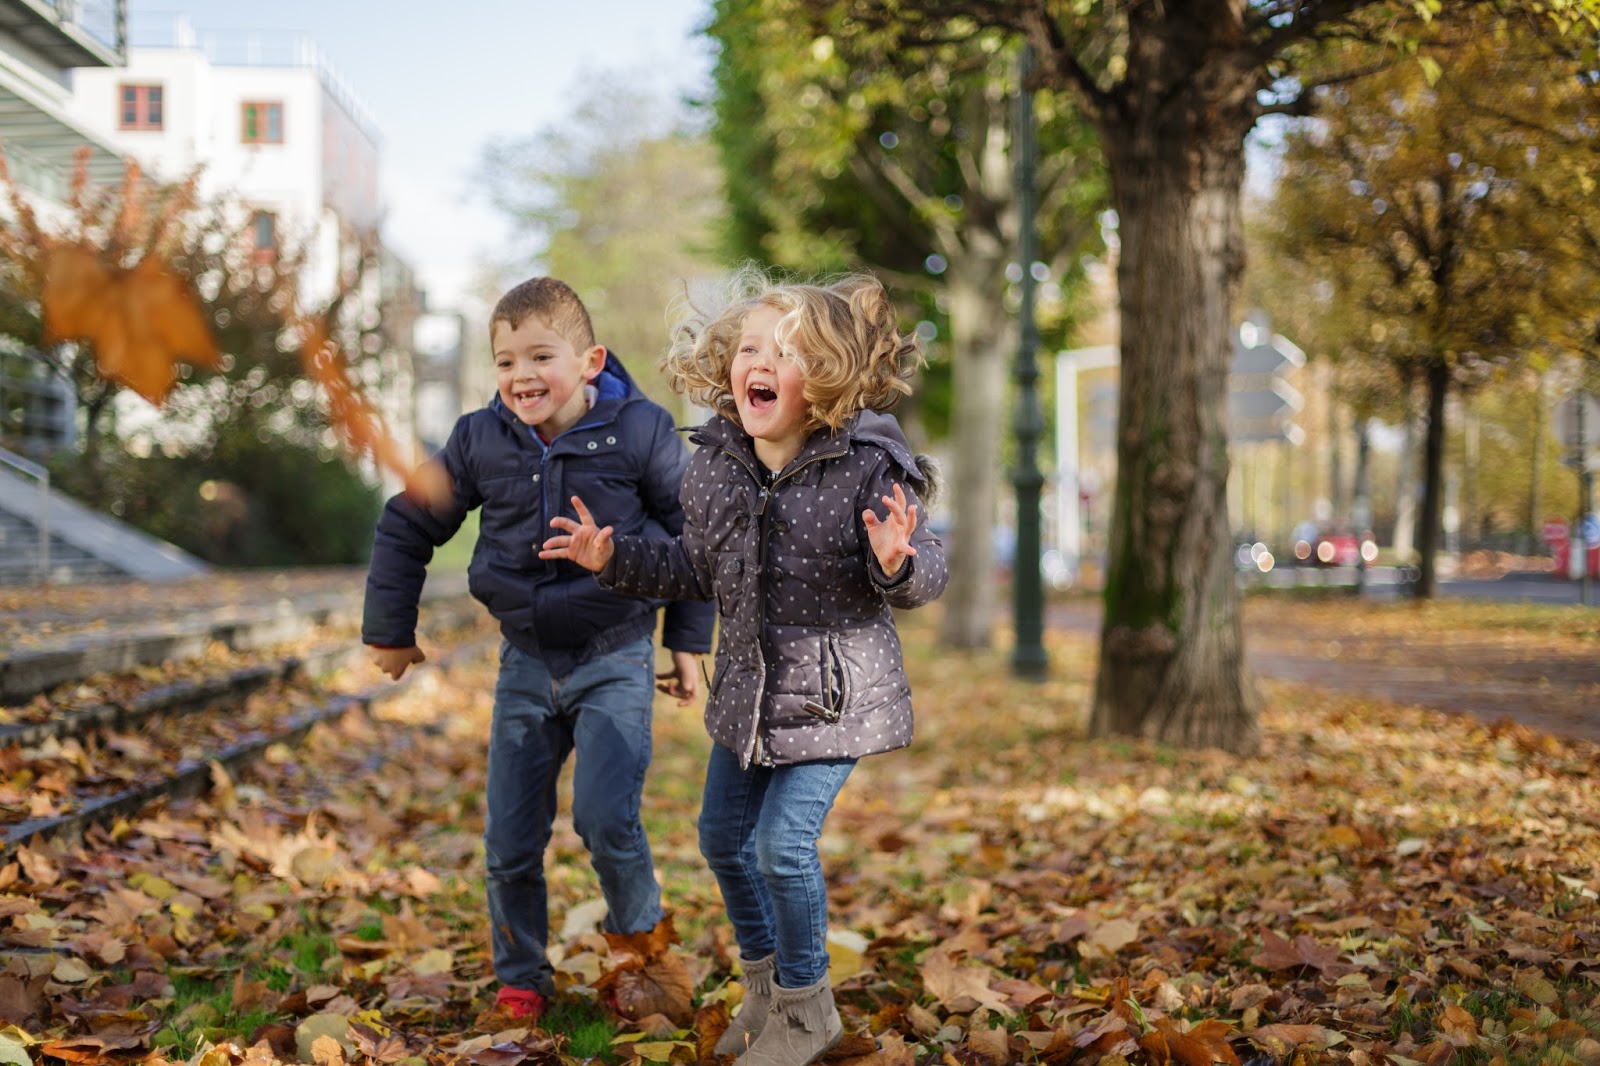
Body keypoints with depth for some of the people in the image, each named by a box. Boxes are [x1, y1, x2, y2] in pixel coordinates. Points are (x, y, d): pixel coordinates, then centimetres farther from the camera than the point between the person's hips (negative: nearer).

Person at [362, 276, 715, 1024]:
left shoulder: (640, 433, -11)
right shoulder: (479, 441, -5)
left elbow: (691, 536, 2)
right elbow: (407, 527, 9)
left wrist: (688, 642, 5)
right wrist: (390, 630, 12)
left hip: (616, 660, -3)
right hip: (526, 661, 3)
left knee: (605, 817, -19)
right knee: (508, 842, 4)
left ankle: (641, 938, 10)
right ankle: (521, 979, 25)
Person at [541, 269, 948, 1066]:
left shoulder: (867, 467, -20)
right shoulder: (712, 466, -3)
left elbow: (924, 574, -16)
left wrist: (898, 561, -38)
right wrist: (614, 558, 2)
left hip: (833, 690, -6)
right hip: (747, 687, 7)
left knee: (783, 843, -10)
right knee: (723, 836, 15)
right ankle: (764, 982, 39)